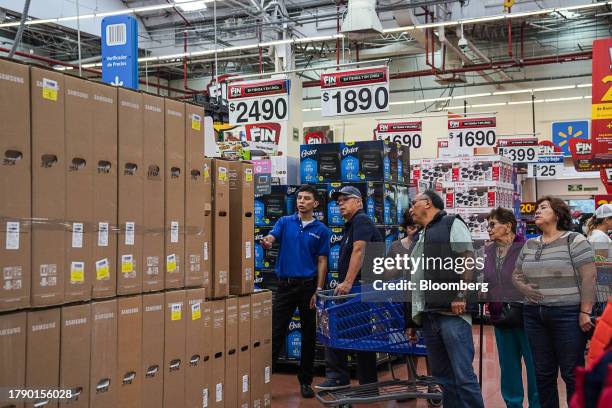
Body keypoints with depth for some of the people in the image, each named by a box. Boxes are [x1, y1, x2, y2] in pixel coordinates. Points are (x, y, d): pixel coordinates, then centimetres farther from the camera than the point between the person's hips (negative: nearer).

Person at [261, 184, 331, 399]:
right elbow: (270, 238, -11)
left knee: (309, 336, 7)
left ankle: (306, 381, 18)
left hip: (309, 285, 0)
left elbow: (322, 262, 1)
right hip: (285, 284, 0)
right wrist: (266, 242, -36)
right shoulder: (285, 222, 5)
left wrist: (318, 291, -8)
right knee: (276, 333, -1)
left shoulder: (321, 230, 3)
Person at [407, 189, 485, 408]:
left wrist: (460, 296, -17)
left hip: (453, 314, -8)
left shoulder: (452, 224, 3)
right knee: (443, 375, 10)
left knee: (463, 376, -10)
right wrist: (414, 318, 21)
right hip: (428, 316, 8)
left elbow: (468, 260, -8)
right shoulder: (420, 238, 25)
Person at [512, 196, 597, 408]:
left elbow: (588, 277, -11)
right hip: (534, 316, 6)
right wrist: (523, 287, 2)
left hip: (567, 314, -6)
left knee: (572, 374, 0)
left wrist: (585, 312, -15)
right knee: (543, 373, 11)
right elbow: (516, 274, 24)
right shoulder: (529, 245, 13)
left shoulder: (574, 241, -5)